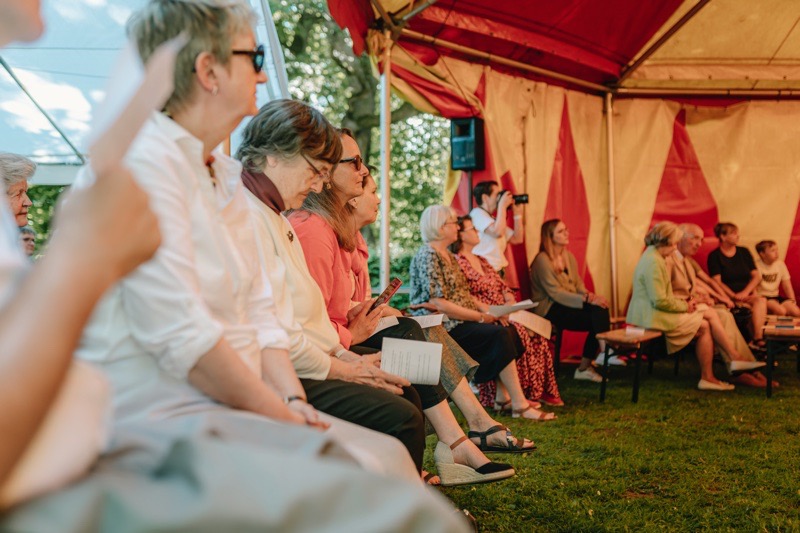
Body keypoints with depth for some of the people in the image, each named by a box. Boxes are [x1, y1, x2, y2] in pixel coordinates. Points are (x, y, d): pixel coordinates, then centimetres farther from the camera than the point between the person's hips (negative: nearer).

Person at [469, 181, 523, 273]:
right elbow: (497, 232, -22)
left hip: (497, 271, 9)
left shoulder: (493, 220, 21)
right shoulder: (477, 213, -6)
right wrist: (502, 206, -12)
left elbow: (517, 239, 18)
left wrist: (517, 213, 14)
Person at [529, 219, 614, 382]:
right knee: (597, 314, -24)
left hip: (568, 305, 8)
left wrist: (589, 295, -14)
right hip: (550, 310, -8)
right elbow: (555, 293, -19)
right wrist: (587, 300, -25)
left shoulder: (569, 256, 13)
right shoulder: (543, 260, -13)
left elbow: (578, 284, 10)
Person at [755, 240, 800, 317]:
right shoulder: (757, 266, -11)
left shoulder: (780, 264, 7)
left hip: (775, 296, 6)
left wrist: (792, 301, -2)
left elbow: (787, 285, 9)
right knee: (781, 311, -31)